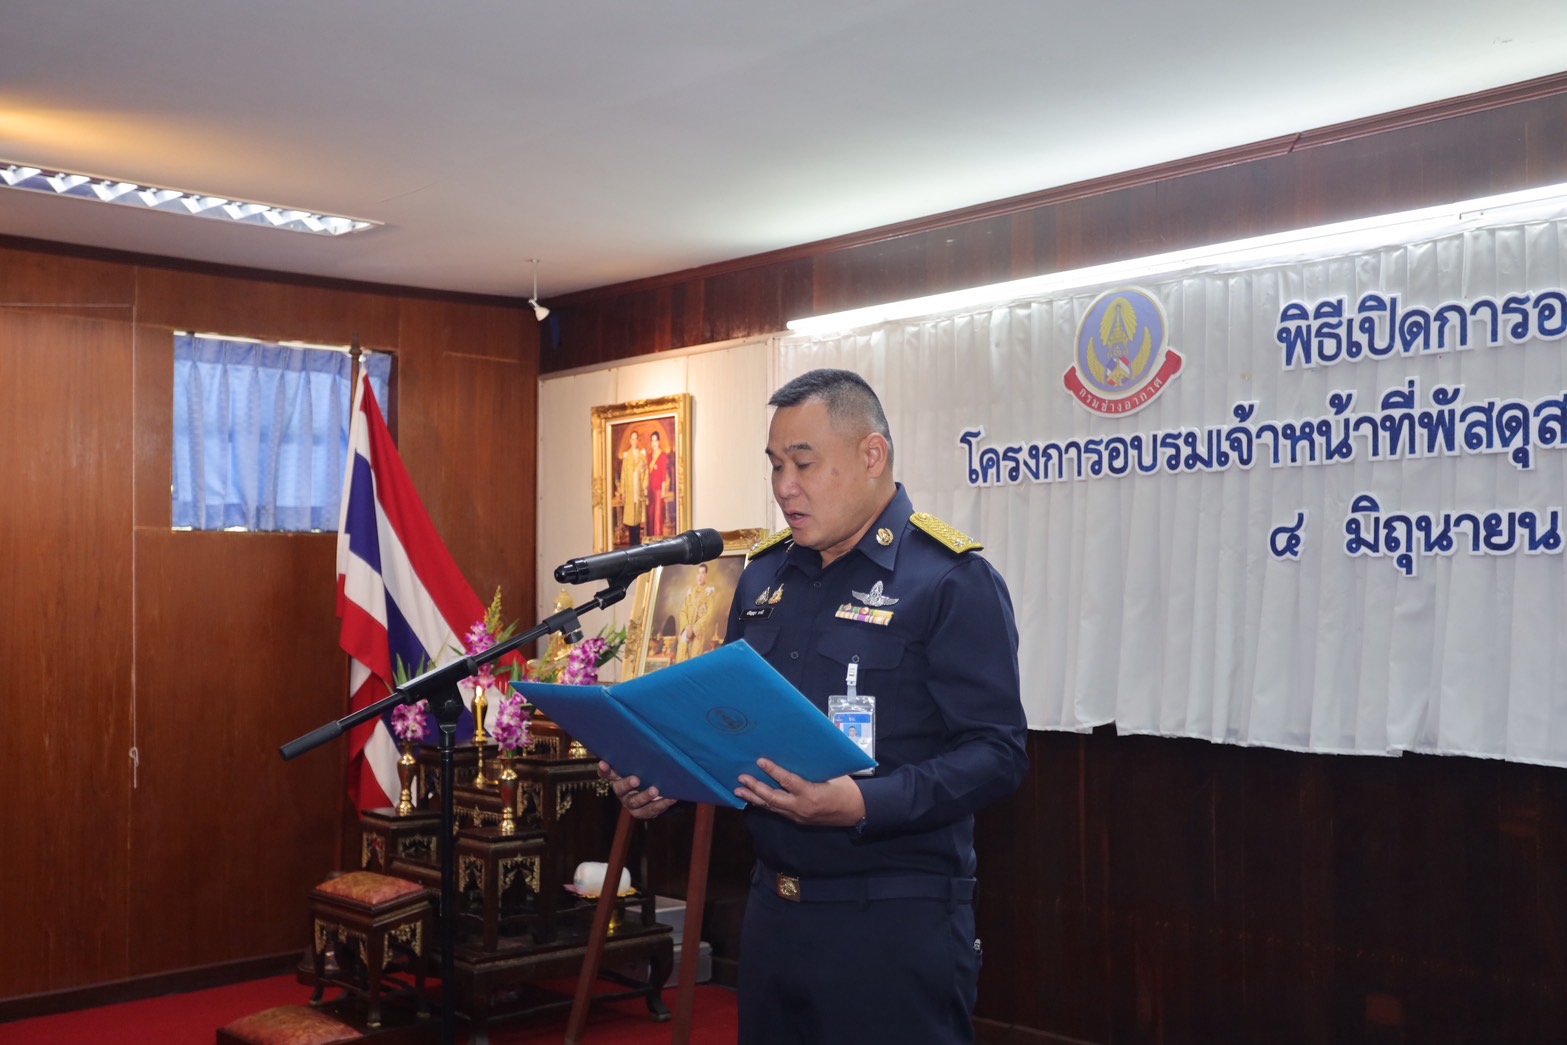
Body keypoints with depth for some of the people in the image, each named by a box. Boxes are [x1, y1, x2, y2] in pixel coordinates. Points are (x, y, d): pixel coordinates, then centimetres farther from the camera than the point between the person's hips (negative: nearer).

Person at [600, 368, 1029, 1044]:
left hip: (895, 919, -6)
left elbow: (996, 752, -17)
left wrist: (864, 805, -29)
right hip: (772, 908, 6)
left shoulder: (953, 581, -11)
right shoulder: (763, 576, 10)